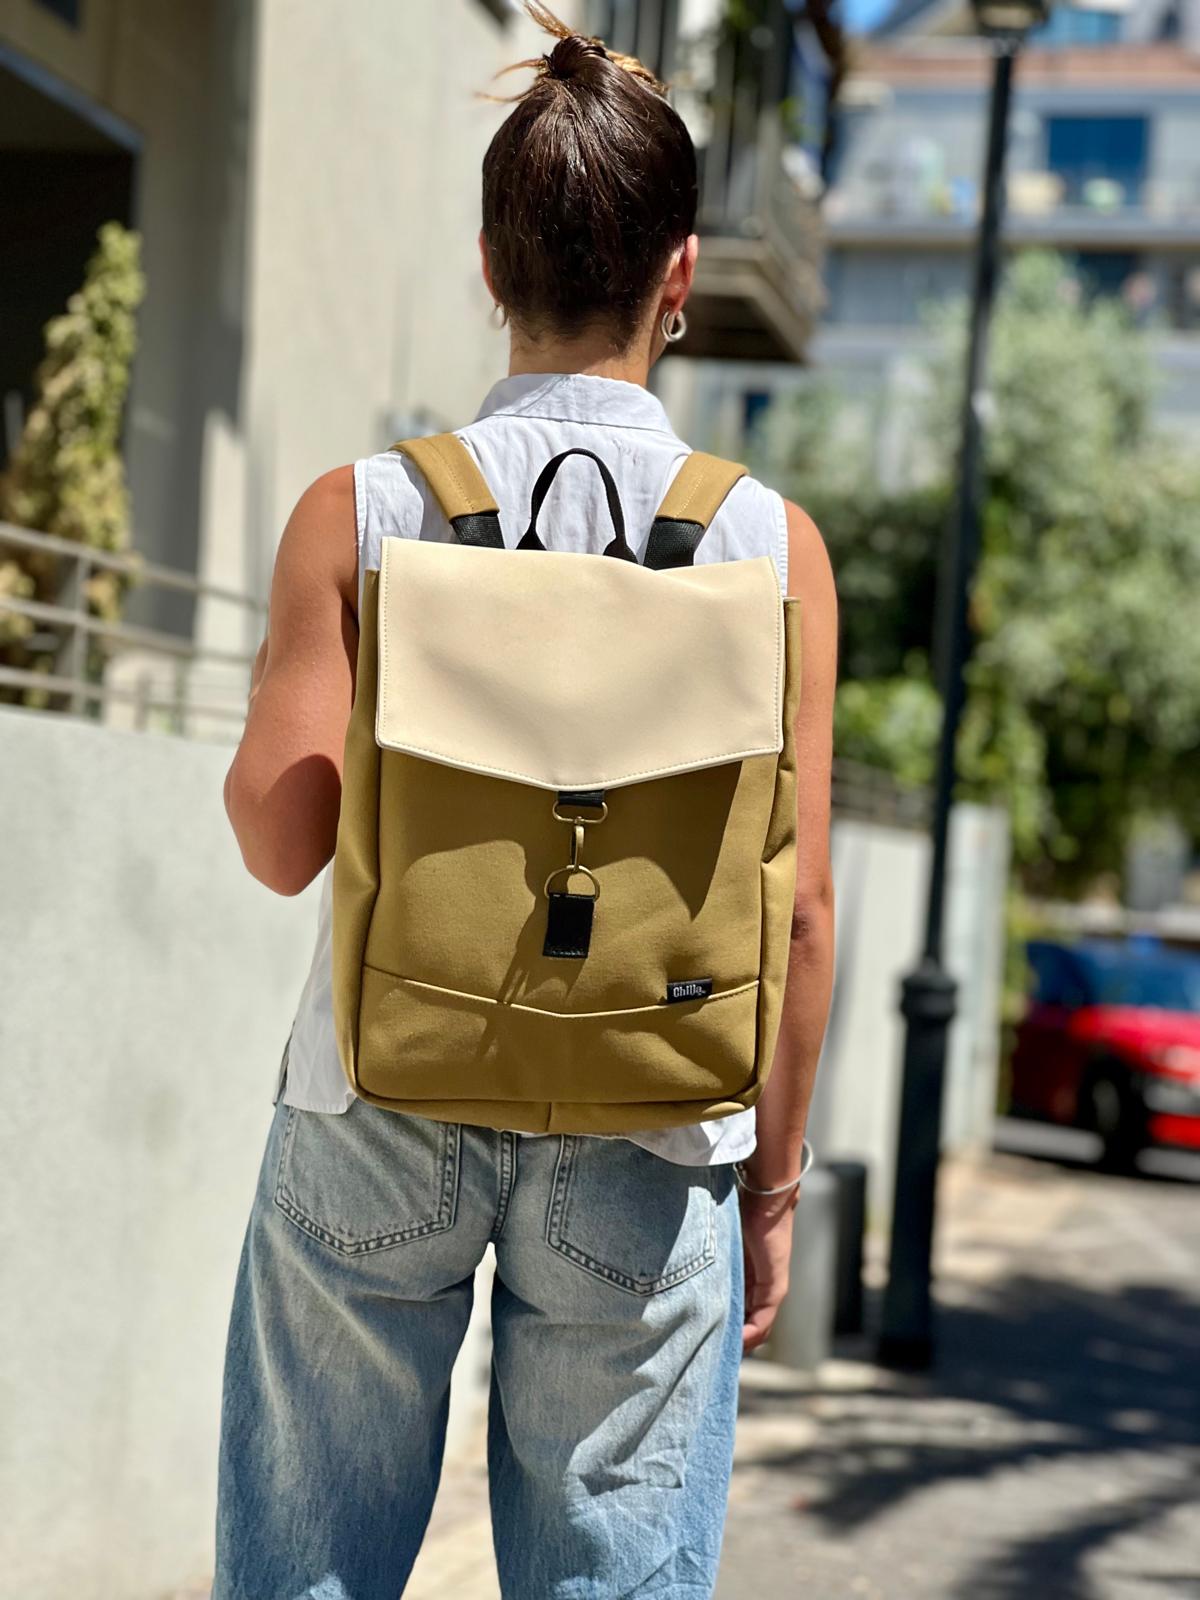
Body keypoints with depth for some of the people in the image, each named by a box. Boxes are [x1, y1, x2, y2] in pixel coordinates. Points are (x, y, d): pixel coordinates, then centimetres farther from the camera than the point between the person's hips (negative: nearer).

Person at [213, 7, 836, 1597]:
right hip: (647, 1135, 0)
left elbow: (281, 837, -7)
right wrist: (774, 1175, 8)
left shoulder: (359, 511, -5)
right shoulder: (771, 541, -4)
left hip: (381, 1105, 0)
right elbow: (797, 905, -3)